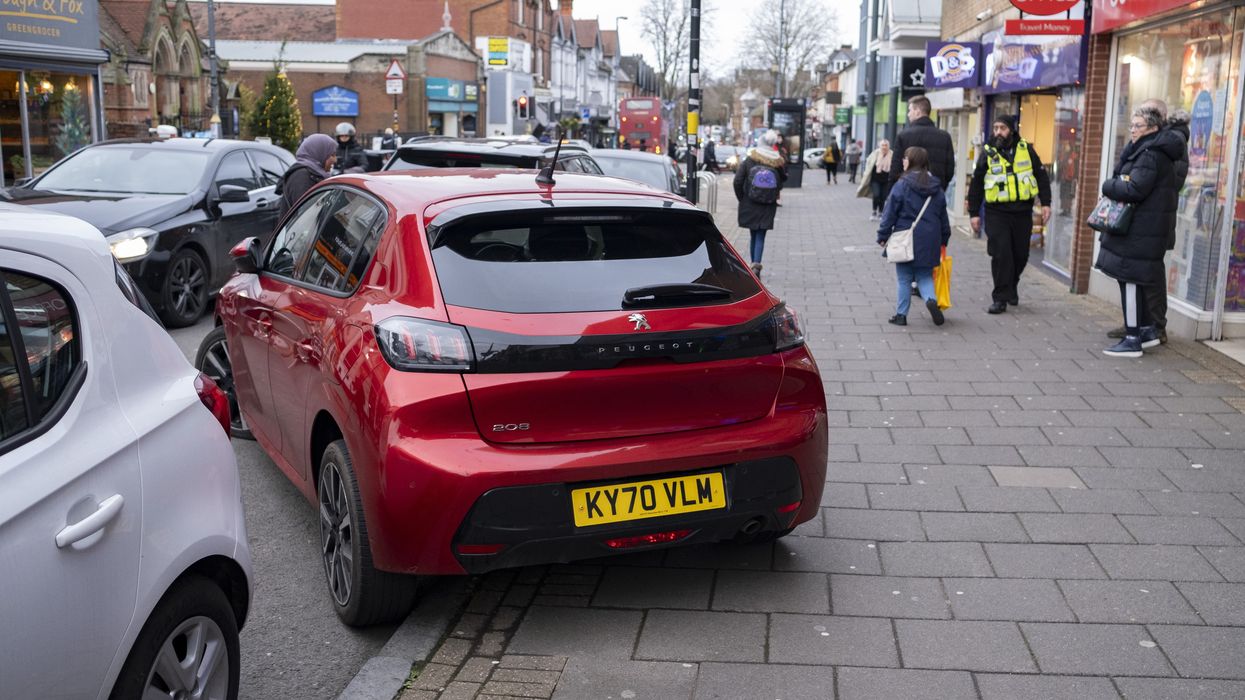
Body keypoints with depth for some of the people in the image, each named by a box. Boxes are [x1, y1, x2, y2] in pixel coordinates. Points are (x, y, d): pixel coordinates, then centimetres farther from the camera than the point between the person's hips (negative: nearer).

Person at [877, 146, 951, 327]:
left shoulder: (902, 185, -9)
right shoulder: (936, 187, 7)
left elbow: (890, 213, -8)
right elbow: (943, 216, 13)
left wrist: (883, 236, 1)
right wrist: (944, 240, 23)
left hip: (906, 240, -4)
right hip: (930, 242, 4)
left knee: (904, 278, 7)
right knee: (925, 276, 15)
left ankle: (901, 314, 11)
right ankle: (931, 299, -12)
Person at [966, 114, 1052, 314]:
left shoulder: (1026, 149, 5)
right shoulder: (987, 153, 2)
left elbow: (1041, 176, 10)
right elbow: (976, 184, 6)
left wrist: (1046, 203, 3)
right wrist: (974, 213, 4)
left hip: (1023, 212, 2)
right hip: (997, 213, -2)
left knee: (1021, 254, 9)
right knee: (1001, 255, -9)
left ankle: (1011, 287, 34)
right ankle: (1000, 298, -3)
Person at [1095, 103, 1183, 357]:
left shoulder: (1150, 155, -15)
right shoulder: (1142, 150, 18)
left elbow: (1134, 189, -23)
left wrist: (1108, 186, -8)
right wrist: (1115, 185, -3)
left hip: (1141, 229, -10)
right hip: (1142, 227, 10)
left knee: (1130, 279, -6)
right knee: (1132, 279, 16)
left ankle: (1133, 340, -2)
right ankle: (1147, 330, 25)